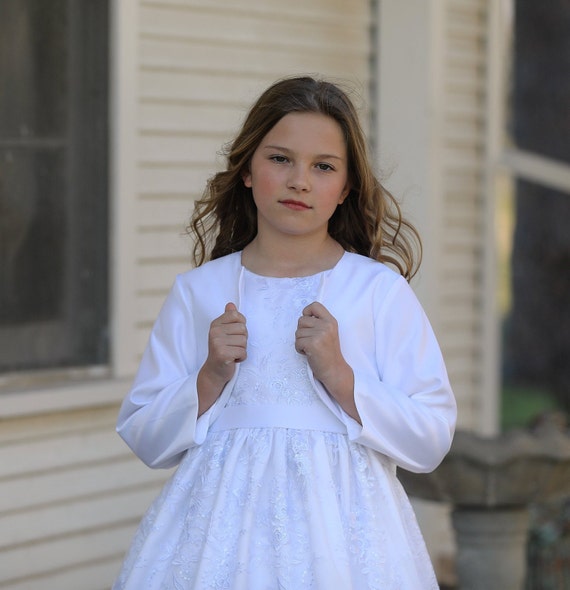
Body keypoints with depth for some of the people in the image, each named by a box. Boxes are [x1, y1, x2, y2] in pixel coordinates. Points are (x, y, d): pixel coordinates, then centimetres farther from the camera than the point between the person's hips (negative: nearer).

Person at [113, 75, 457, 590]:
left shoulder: (380, 289, 1)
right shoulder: (197, 292, 6)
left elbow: (431, 441, -4)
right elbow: (145, 439, 6)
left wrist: (337, 374, -14)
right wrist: (210, 379, -10)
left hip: (339, 520, -1)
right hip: (223, 520, 1)